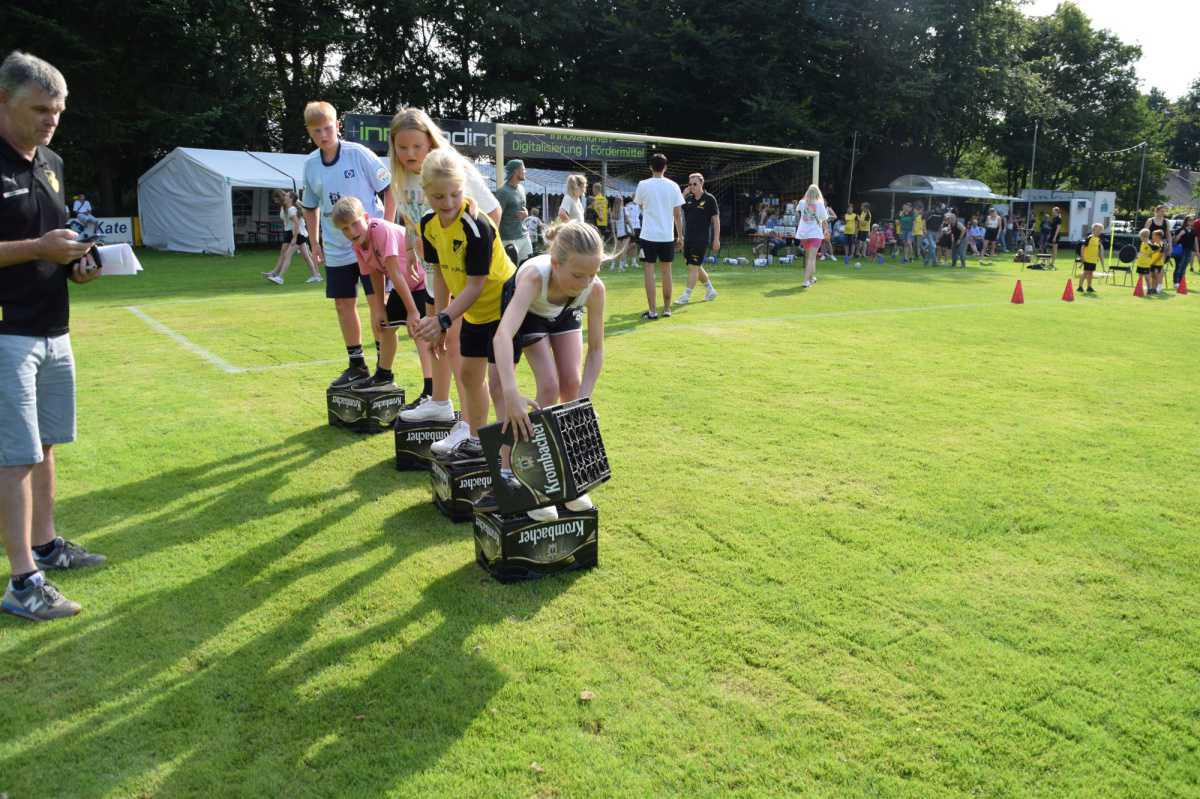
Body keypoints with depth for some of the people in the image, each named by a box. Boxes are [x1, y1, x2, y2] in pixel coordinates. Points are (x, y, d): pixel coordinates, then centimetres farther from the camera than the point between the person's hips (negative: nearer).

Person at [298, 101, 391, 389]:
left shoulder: (358, 153, -10)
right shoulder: (310, 165, 5)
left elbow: (388, 189, -5)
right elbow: (310, 207, 17)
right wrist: (314, 241, 13)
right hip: (336, 249, 5)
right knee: (343, 304, 8)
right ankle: (357, 365, 21)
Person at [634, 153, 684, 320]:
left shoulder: (643, 185, -5)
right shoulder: (673, 186, 0)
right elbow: (677, 214, 2)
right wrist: (680, 235, 9)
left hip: (648, 235, -2)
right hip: (668, 235, 3)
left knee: (649, 271, 1)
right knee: (666, 271, 12)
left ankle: (652, 310, -3)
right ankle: (667, 309, 17)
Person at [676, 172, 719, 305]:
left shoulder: (709, 199, -6)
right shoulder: (688, 199, 9)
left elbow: (716, 220, -6)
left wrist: (716, 239, -12)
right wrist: (684, 193, 0)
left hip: (702, 239, -7)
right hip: (688, 238, 7)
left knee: (693, 266, -9)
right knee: (696, 267, 15)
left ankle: (686, 296, -6)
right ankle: (710, 290, 31)